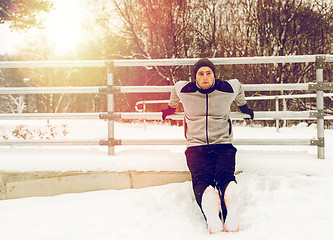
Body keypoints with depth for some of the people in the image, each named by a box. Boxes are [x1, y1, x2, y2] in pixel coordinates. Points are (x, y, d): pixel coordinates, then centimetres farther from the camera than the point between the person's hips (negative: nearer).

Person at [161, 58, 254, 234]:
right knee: (202, 178, -30)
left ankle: (232, 216, -56)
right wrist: (170, 108, 48)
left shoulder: (228, 89, 4)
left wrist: (243, 107, 45)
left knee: (225, 175, -30)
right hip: (196, 146, 0)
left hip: (223, 145, 0)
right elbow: (175, 89, 30)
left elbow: (238, 86, 28)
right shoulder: (183, 90, 5)